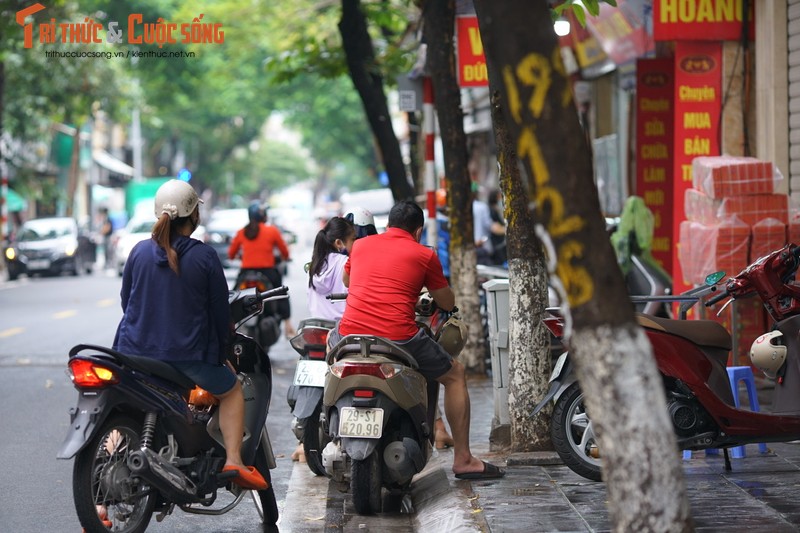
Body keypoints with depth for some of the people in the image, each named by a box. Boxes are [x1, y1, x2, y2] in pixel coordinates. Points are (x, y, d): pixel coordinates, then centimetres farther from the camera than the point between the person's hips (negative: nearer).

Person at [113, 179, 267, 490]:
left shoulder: (139, 252, 1)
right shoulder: (204, 256, -7)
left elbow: (125, 300, 10)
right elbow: (220, 311, 0)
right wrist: (221, 354, 15)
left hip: (137, 349, 2)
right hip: (188, 354, -2)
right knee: (231, 390, 23)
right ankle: (233, 460, 6)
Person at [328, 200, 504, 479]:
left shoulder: (360, 245, 17)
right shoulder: (424, 255, 7)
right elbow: (448, 303, 16)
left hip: (350, 334, 4)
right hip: (399, 338, -4)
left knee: (332, 339, 39)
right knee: (455, 374, 18)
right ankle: (463, 459, 14)